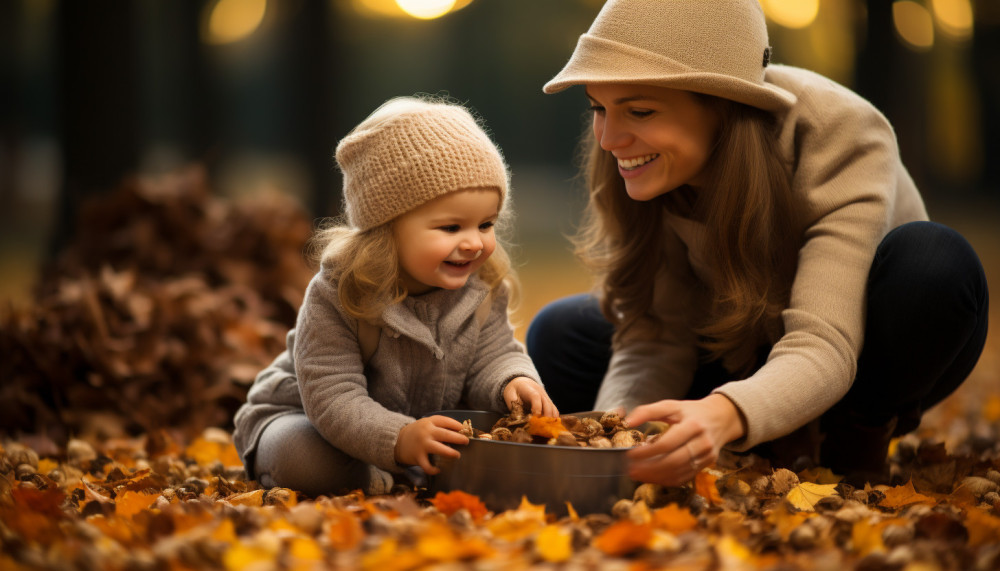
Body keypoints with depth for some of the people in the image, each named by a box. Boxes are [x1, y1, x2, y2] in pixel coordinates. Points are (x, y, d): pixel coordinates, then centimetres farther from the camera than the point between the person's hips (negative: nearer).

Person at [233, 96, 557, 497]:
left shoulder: (483, 289, -14)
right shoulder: (335, 297, -31)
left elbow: (493, 357, -5)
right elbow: (333, 399, -35)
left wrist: (514, 382, -31)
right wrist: (400, 440, -51)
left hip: (424, 421, 5)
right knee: (303, 456, -37)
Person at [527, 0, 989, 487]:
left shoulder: (841, 138, -33)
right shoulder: (646, 165, -20)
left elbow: (822, 345, -43)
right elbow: (653, 339, -21)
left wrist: (724, 415, -63)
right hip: (742, 358, 4)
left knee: (933, 263, -36)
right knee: (557, 340, -18)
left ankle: (857, 437, -9)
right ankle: (785, 445, -5)